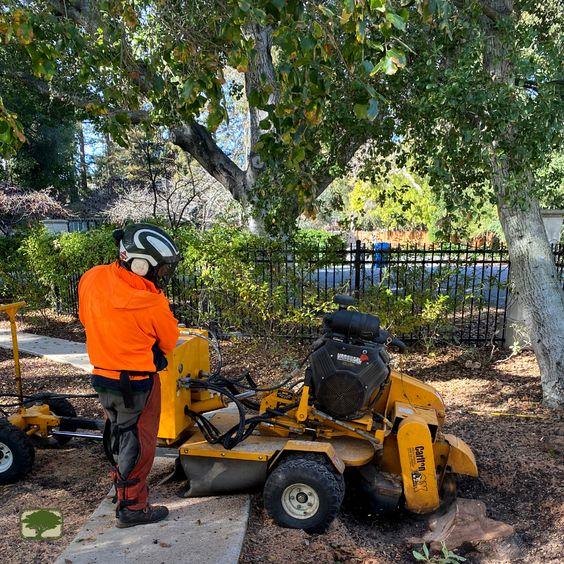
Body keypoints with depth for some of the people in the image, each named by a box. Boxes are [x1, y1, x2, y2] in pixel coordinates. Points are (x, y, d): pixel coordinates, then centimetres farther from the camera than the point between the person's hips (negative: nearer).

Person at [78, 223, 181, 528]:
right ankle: (132, 507, 27)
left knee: (118, 433, 27)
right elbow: (169, 342, -10)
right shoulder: (152, 303, -28)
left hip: (102, 376, 7)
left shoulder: (92, 278, -10)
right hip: (137, 382, -7)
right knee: (138, 443, 12)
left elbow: (86, 319, 7)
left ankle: (122, 480, 49)